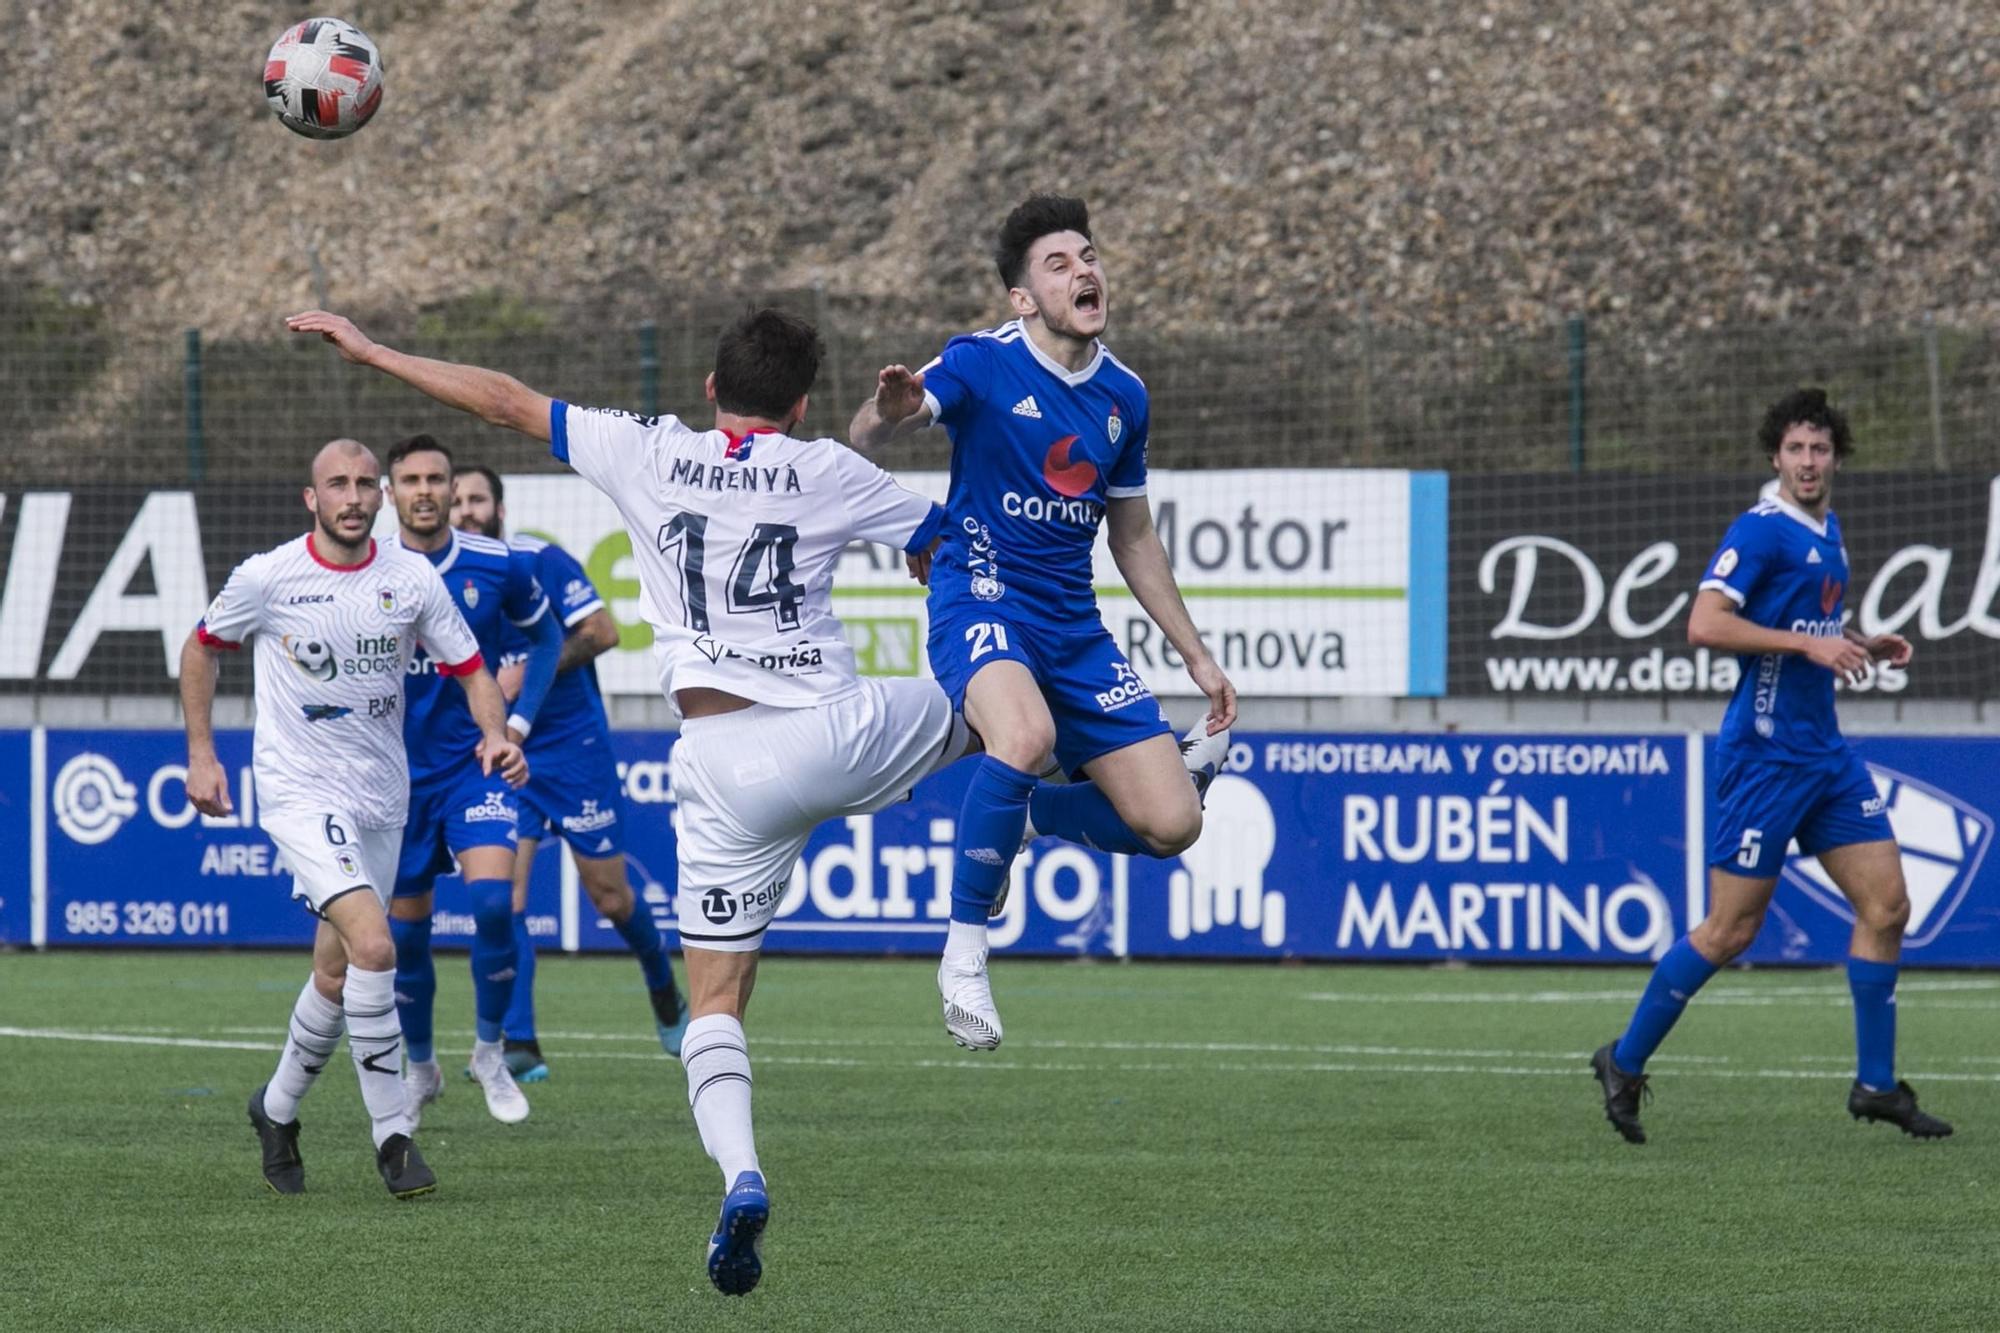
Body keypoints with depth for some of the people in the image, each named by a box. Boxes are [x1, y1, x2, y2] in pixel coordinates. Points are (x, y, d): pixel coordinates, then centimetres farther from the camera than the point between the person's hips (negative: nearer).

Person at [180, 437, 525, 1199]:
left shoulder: (413, 581, -2)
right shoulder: (268, 578, -8)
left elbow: (470, 671, 5)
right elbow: (202, 650, 9)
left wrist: (495, 735, -15)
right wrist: (201, 755, 4)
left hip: (381, 796, 4)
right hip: (300, 791, -4)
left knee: (337, 972, 12)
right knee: (372, 946, -22)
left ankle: (277, 1109, 37)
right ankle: (393, 1132, -14)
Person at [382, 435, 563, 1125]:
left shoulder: (498, 567, -7)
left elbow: (546, 635, 11)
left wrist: (520, 719, 1)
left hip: (476, 761, -1)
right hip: (398, 774, 1)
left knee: (493, 900, -21)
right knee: (405, 932, 6)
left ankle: (490, 1051, -1)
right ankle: (420, 1067, 29)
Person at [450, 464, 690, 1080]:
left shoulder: (542, 561, -11)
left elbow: (602, 632, -16)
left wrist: (527, 672, -22)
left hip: (574, 747, -3)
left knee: (608, 894, 6)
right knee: (503, 895, -12)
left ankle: (664, 994, 35)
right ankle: (519, 1046, -11)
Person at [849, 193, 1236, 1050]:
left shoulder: (1123, 396, 8)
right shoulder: (983, 365, -9)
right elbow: (865, 439, -22)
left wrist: (1197, 656, 20)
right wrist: (887, 414, -47)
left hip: (1074, 627, 6)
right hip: (981, 602, -6)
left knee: (1169, 823, -5)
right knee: (1026, 737, -38)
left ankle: (1020, 814, 25)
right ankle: (964, 950, -21)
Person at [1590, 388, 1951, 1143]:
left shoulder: (1827, 533, 14)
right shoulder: (1762, 529, -12)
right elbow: (1704, 625, -22)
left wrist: (1865, 646, 12)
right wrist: (1809, 643, -24)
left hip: (1824, 753, 8)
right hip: (1765, 756, -8)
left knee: (1885, 906, 2)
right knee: (1731, 930, -5)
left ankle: (1876, 1086, 9)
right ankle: (1625, 1064, 9)